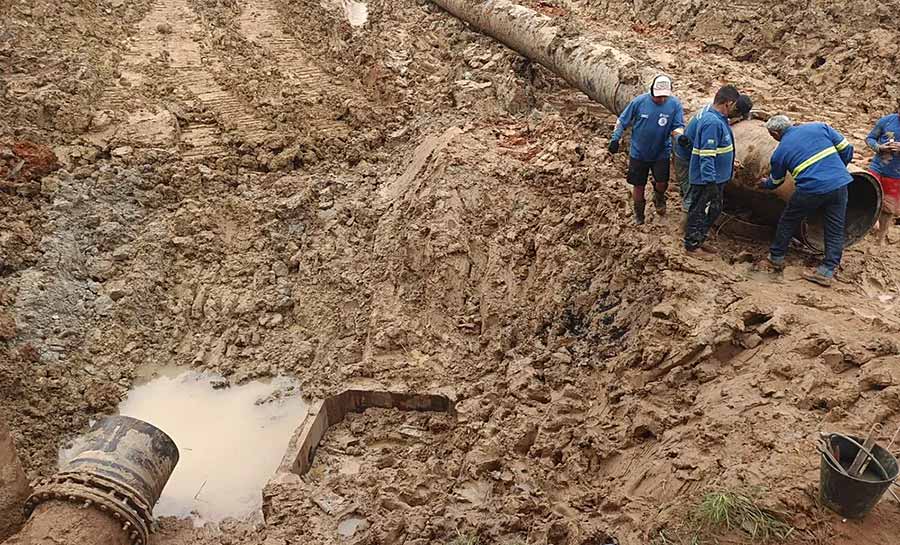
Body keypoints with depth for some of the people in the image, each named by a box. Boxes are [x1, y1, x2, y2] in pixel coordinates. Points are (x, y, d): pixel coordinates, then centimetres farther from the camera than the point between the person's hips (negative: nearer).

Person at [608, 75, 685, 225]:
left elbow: (678, 126, -10)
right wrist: (615, 139, -11)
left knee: (662, 183, -10)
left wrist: (680, 137, -32)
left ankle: (659, 197, 27)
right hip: (639, 153, 0)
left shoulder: (675, 104, -13)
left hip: (661, 154, 0)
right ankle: (638, 213, 35)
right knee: (639, 185, 11)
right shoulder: (639, 102, -15)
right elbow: (622, 121, -4)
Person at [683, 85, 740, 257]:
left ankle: (699, 241, 31)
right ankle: (692, 246, 15)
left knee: (714, 210, 20)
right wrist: (710, 182, -27)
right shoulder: (712, 122, -25)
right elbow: (707, 155, -28)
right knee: (700, 212, 3)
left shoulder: (718, 119, 7)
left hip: (716, 178, 10)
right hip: (707, 180, -10)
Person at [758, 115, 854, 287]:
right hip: (840, 183, 3)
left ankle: (776, 257, 33)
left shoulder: (780, 151, 6)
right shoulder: (819, 127, 10)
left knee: (788, 222, 20)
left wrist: (764, 183, 44)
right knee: (835, 230, 12)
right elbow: (846, 149, 9)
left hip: (811, 189, -3)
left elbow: (775, 182, 21)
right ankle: (827, 272, 13)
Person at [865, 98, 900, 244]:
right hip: (876, 169, 0)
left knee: (888, 209, 12)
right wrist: (879, 147, -18)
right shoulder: (886, 120, -8)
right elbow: (870, 138, 2)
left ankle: (881, 239, 29)